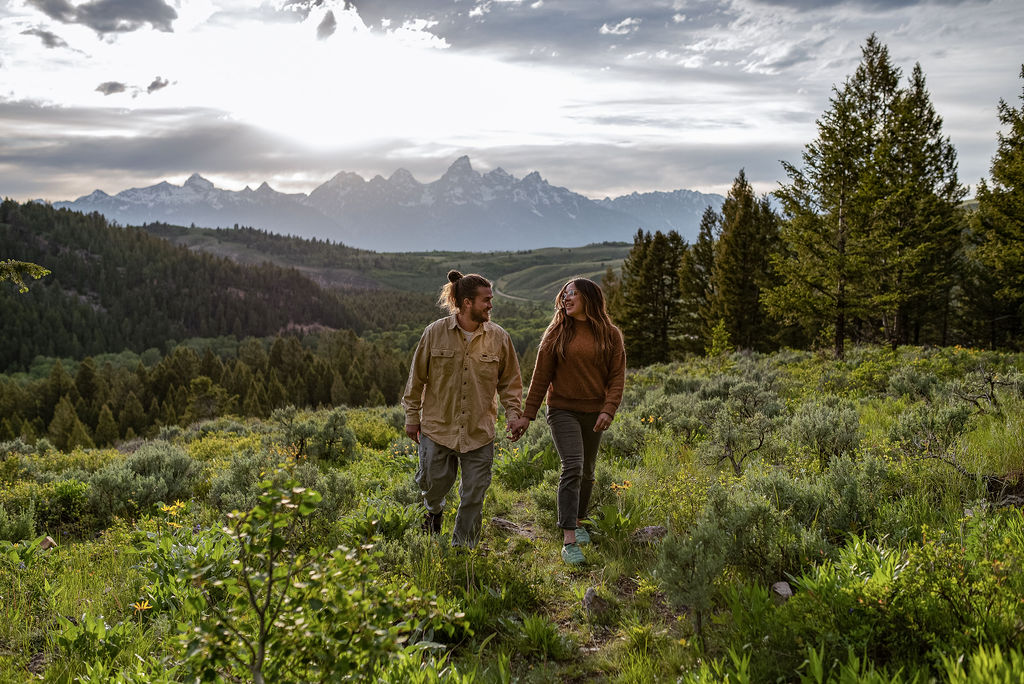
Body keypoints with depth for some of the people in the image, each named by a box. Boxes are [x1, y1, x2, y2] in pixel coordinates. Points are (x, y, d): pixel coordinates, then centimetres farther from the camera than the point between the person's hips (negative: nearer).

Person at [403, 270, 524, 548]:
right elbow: (417, 377, 2)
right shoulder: (435, 332, -6)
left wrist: (514, 414, -4)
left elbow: (509, 381, 8)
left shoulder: (499, 338, -1)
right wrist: (412, 415, 5)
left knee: (474, 494, 6)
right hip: (437, 426, -1)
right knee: (434, 482, 9)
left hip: (479, 431, 1)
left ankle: (463, 547, 25)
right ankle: (434, 510, 47)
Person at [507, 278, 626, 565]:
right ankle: (568, 540, -16)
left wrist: (608, 409, -14)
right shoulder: (557, 334, 1)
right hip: (562, 409, -2)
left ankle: (578, 522, 35)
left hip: (593, 412, 3)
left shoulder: (610, 335, 3)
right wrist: (527, 415, -2)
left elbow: (617, 376, 1)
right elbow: (541, 376, 0)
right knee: (572, 467, -17)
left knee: (587, 472, 12)